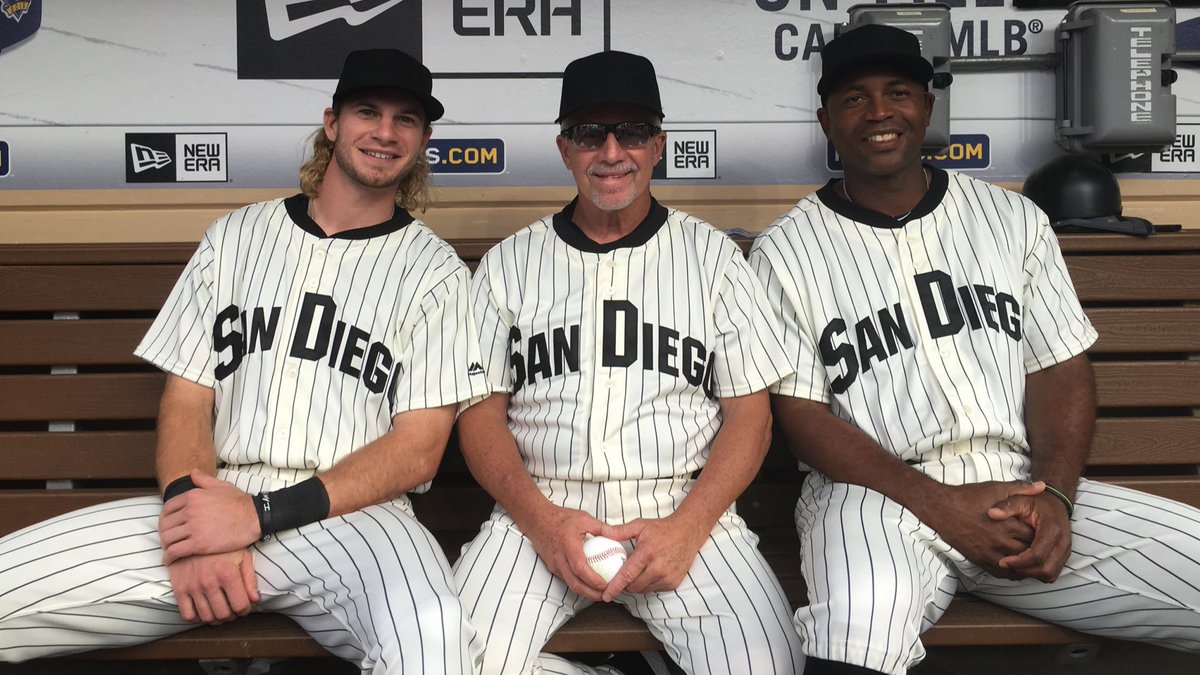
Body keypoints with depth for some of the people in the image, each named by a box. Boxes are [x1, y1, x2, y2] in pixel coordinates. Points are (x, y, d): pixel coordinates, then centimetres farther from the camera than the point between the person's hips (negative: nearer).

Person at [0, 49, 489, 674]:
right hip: (210, 503, 4)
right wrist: (198, 525, -9)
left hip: (351, 513, -3)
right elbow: (187, 399, 11)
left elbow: (418, 449, -1)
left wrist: (261, 515, -13)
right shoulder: (235, 236, 18)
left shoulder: (434, 269, 7)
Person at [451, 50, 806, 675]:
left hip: (686, 511, -1)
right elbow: (481, 413, 8)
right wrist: (541, 520, -10)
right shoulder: (509, 263, 12)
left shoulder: (712, 255, 10)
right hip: (539, 512, 1)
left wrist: (687, 526, -11)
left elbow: (749, 413, 5)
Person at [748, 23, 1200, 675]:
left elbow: (1061, 369, 10)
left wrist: (1053, 493, -9)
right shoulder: (785, 252, 3)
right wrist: (940, 504, -13)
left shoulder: (1012, 218, 13)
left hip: (1021, 488, 5)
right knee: (862, 619, -38)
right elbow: (800, 413, -2)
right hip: (876, 494, -4)